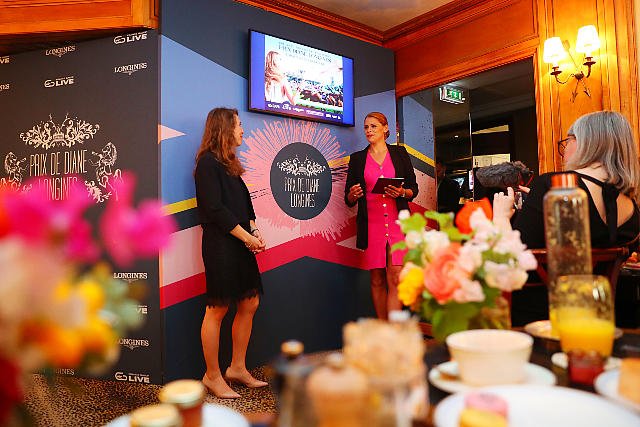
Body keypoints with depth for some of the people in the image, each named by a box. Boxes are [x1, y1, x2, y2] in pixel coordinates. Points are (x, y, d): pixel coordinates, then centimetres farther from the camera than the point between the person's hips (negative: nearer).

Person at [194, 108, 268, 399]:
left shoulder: (229, 163, 18)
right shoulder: (208, 162, -8)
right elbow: (215, 209, -16)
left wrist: (254, 232, 2)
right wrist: (247, 236, -13)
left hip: (240, 244, 9)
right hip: (220, 246, -9)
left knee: (250, 303, 11)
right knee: (218, 309, 0)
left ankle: (237, 368, 25)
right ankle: (212, 376, 15)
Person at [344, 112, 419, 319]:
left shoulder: (399, 153, 11)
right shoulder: (357, 158, 13)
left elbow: (414, 189, 11)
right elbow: (348, 199, 12)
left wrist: (402, 192, -11)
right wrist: (353, 195, -11)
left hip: (397, 222, -1)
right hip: (371, 225, 1)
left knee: (395, 278, -9)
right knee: (377, 280, 4)